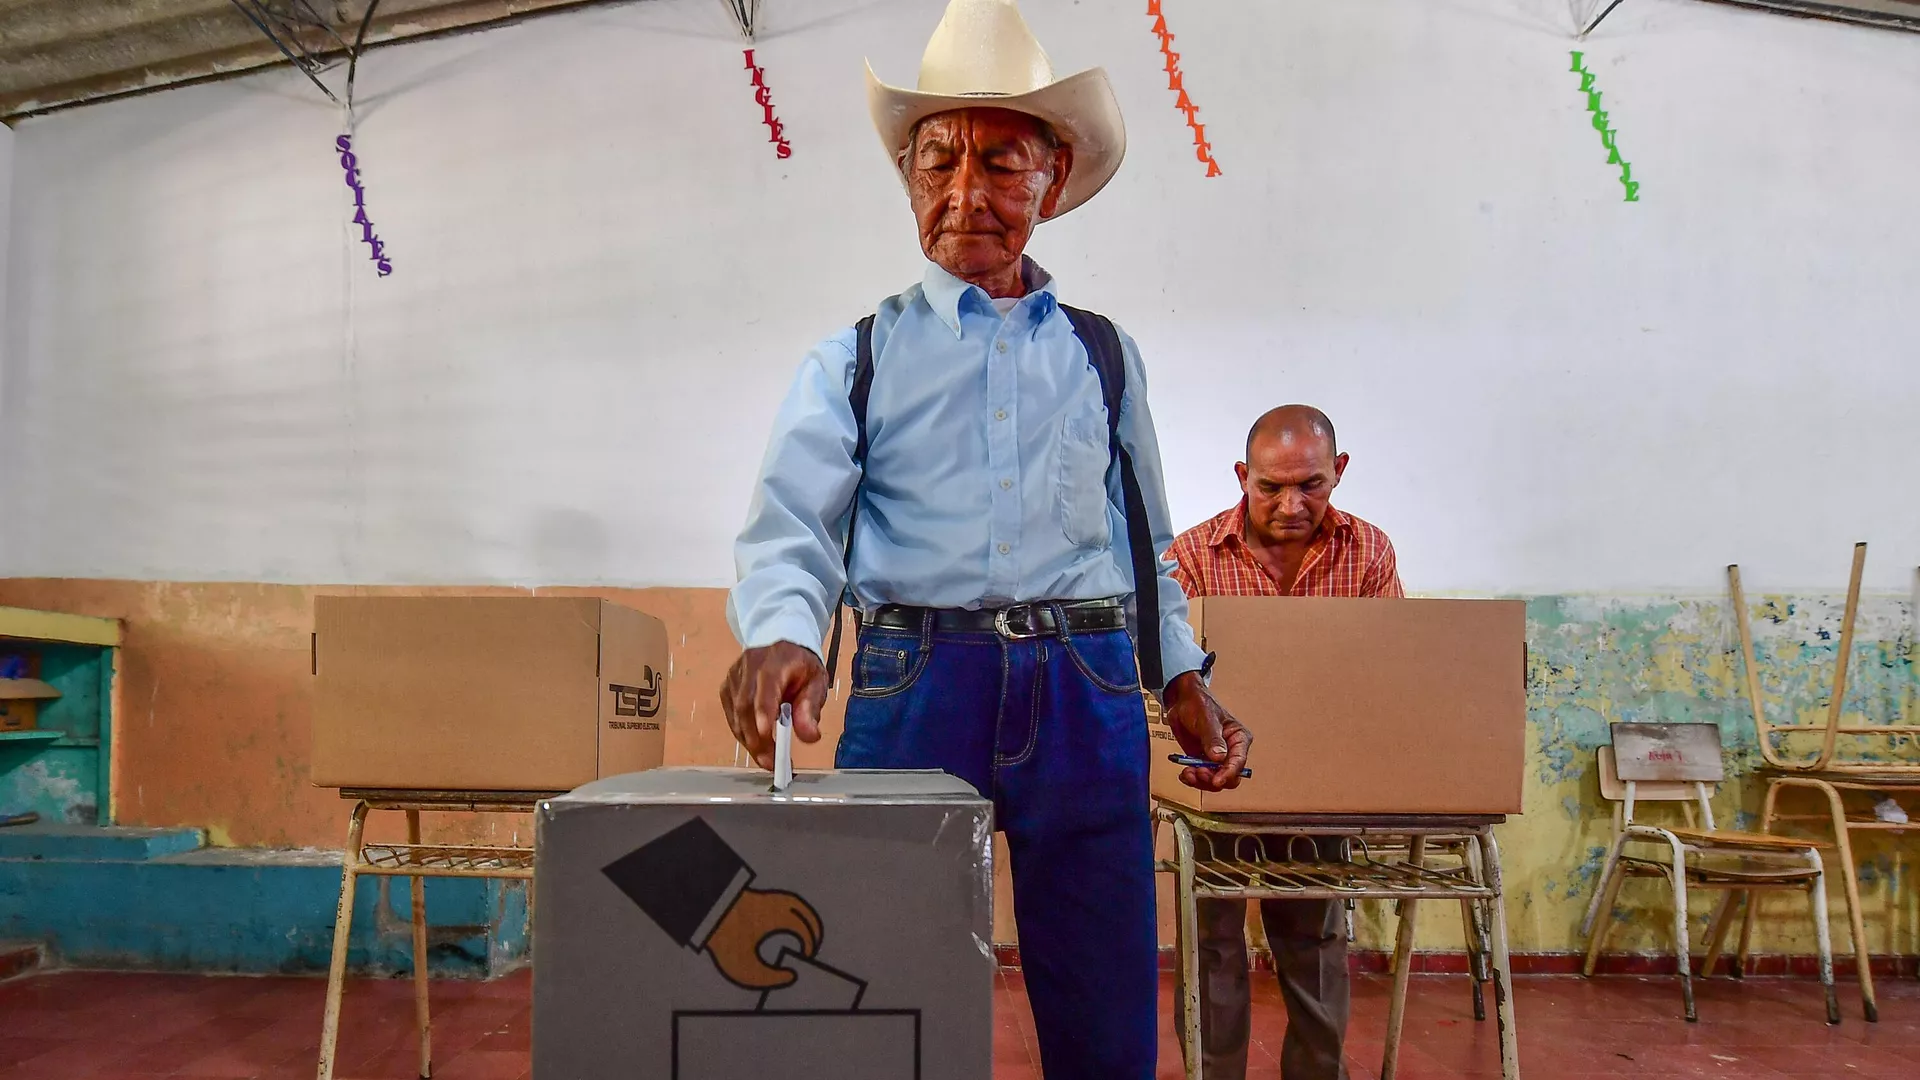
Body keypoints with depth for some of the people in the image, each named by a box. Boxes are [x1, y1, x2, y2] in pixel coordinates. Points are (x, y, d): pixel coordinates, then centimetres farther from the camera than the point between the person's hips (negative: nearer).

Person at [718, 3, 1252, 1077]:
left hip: (1086, 695, 2)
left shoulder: (1103, 355, 15)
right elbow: (793, 522, -4)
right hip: (914, 684, -1)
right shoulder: (858, 357, 8)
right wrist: (781, 635, -25)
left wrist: (1185, 683, 8)